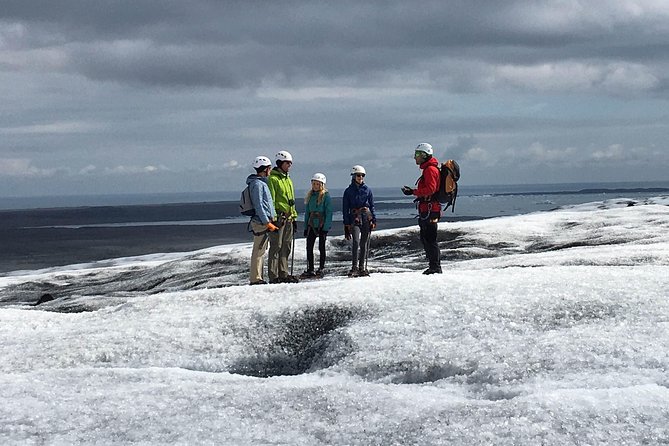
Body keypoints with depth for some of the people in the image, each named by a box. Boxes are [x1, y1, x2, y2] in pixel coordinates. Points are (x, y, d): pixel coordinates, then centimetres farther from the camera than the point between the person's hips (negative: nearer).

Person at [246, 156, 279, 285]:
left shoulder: (261, 182, 19)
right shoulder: (257, 184, -13)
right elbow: (259, 205, -18)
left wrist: (271, 220, 23)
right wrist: (267, 222, -20)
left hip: (263, 222, 10)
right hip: (261, 222, -10)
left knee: (261, 251, 12)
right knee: (259, 251, -8)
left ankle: (257, 278, 17)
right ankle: (255, 279, -7)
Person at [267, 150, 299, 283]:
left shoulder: (288, 180, 20)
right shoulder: (272, 179, -6)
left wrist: (294, 217, 20)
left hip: (288, 219, 8)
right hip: (278, 218, -8)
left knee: (286, 247, 8)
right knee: (276, 247, -7)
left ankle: (284, 274, 13)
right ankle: (274, 276, -7)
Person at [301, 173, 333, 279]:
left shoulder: (326, 196, -7)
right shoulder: (310, 195, 10)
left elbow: (329, 212, -10)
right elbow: (307, 212, 15)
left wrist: (326, 227, -16)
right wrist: (305, 227, 10)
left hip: (322, 225, -5)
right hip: (311, 225, 5)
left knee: (321, 247, 2)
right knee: (309, 247, 3)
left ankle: (321, 269, 10)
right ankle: (310, 270, 9)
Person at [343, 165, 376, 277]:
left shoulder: (367, 190, 9)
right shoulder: (348, 191, 5)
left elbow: (372, 206, 12)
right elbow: (345, 209, 5)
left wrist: (373, 220, 4)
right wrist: (346, 225, -1)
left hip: (366, 218, 2)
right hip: (354, 218, -2)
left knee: (364, 243, 4)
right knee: (356, 241, -18)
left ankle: (363, 268, 11)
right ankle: (355, 267, -20)